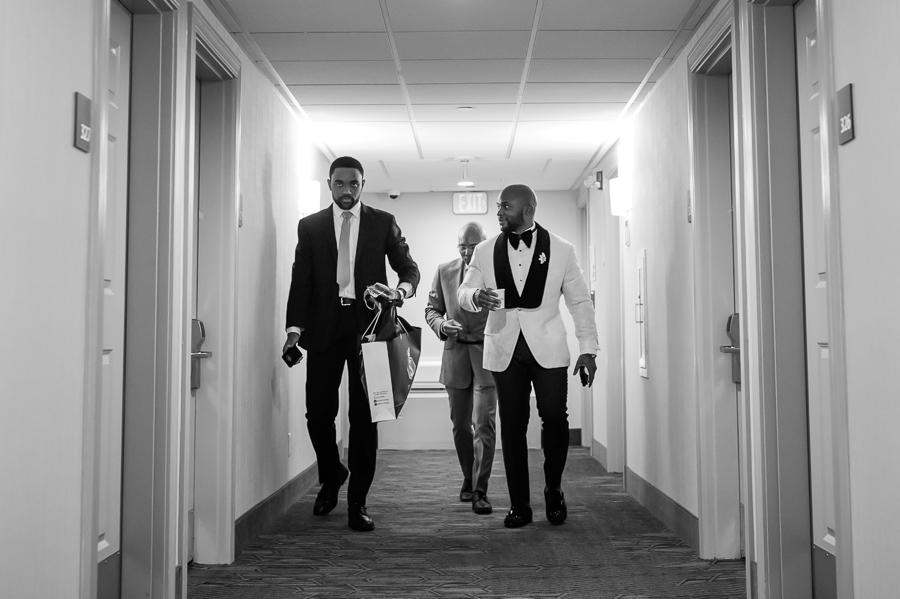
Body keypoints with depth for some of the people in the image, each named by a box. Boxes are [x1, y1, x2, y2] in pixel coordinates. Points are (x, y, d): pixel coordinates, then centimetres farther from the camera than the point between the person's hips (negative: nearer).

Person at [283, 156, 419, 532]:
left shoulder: (383, 223, 9)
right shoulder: (310, 226, 11)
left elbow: (408, 267, 9)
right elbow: (300, 281, 6)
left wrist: (403, 288, -15)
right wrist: (295, 328, -5)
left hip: (367, 325, -1)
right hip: (324, 328, 1)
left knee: (364, 417, 0)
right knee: (318, 413, -2)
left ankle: (357, 503, 9)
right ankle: (331, 476, 28)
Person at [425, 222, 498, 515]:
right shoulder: (444, 272, 8)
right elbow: (431, 309, 13)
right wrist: (441, 325, -8)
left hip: (488, 353, -3)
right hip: (455, 354, 4)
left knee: (484, 422, -10)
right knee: (460, 424, 12)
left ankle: (480, 491, -5)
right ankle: (469, 478, 30)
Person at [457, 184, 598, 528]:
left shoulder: (561, 250, 4)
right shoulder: (485, 251, 9)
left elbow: (580, 302, 7)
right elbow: (463, 293, 9)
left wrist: (588, 349, 1)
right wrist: (476, 297, -15)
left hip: (548, 348, -1)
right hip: (505, 349, 2)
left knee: (555, 418, -11)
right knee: (512, 426, 2)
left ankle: (553, 491, 14)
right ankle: (519, 505, 13)